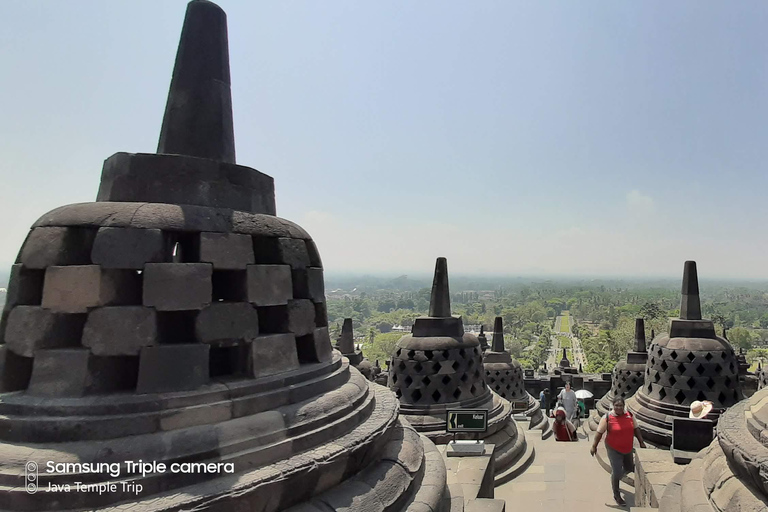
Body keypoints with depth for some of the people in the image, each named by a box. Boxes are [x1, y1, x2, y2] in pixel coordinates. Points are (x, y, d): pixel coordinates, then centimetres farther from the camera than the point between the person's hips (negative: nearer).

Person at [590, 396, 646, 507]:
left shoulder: (630, 415, -6)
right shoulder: (607, 418, -19)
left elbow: (636, 429, 7)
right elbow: (599, 432, -13)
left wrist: (641, 442, 8)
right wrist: (594, 446, -12)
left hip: (628, 448, 5)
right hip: (614, 449, -5)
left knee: (629, 468, 21)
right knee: (616, 472, -4)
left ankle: (616, 475, 53)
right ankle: (616, 495, 18)